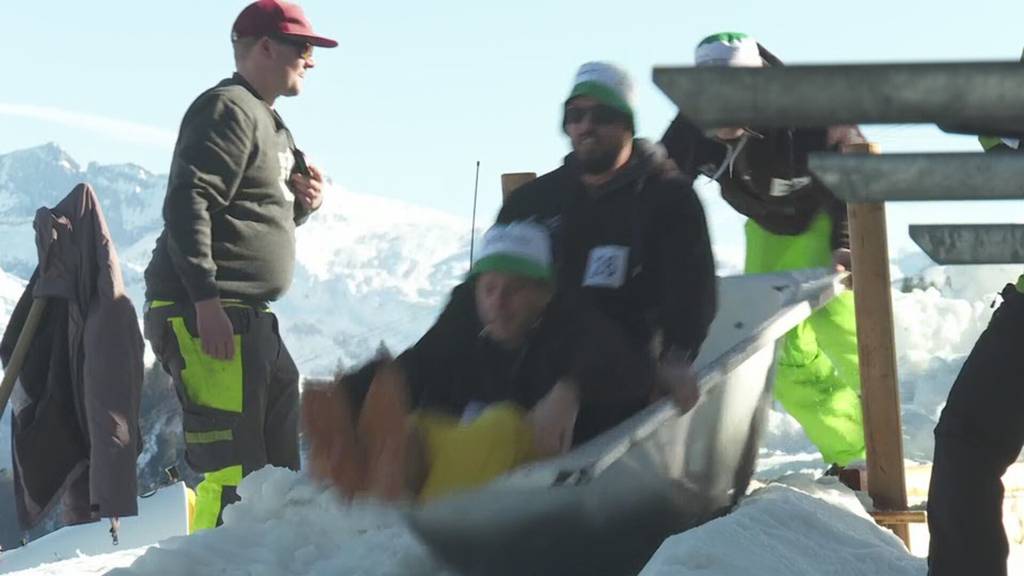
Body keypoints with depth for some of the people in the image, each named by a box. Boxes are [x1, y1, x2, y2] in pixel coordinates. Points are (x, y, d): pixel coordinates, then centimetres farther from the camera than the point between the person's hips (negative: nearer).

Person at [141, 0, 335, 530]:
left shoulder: (269, 123, 22)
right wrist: (205, 299, -27)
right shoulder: (227, 110, -10)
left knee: (277, 463, 15)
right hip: (206, 314, -11)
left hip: (250, 317, 11)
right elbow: (187, 206, -21)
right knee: (233, 466, -15)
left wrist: (302, 203, 7)